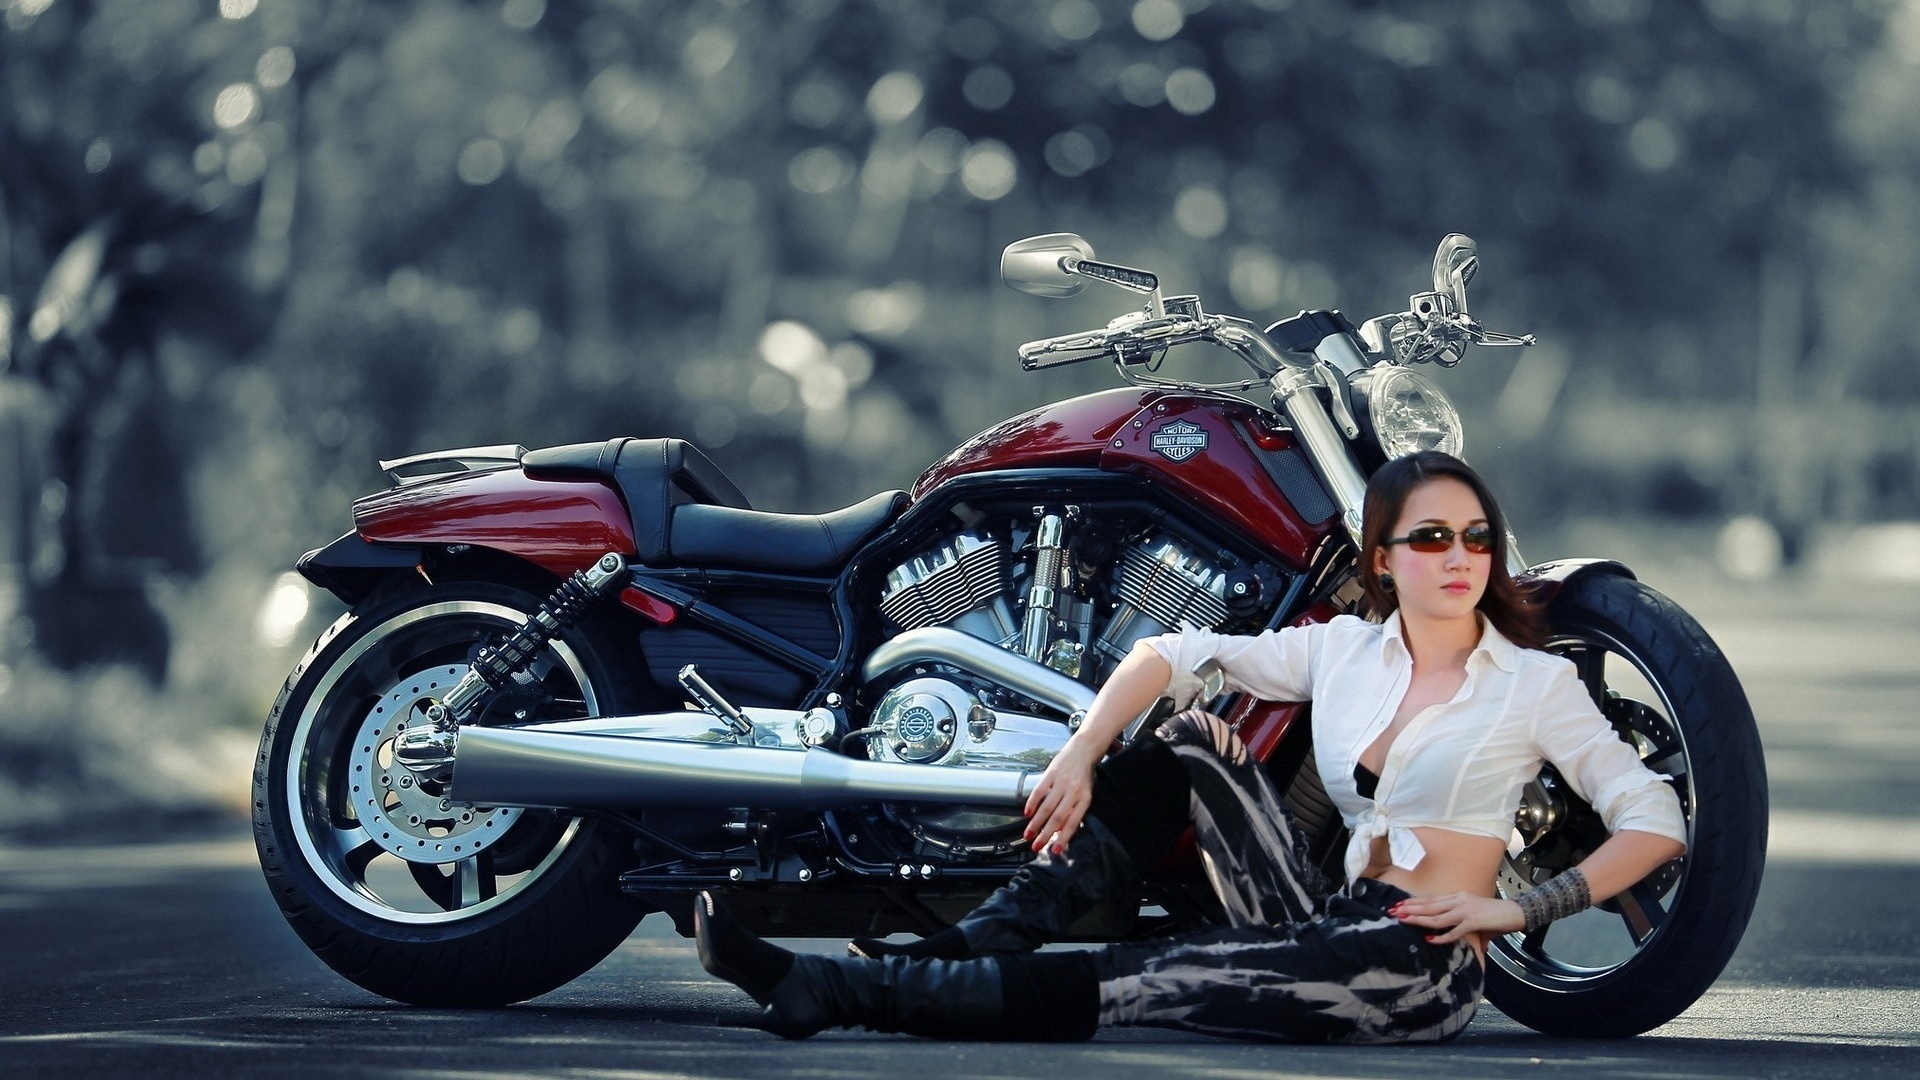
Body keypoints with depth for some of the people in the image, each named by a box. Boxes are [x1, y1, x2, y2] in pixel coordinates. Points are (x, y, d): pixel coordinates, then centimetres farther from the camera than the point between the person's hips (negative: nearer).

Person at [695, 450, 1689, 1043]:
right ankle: (971, 946, -11)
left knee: (1124, 984, -19)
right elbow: (1169, 655, 7)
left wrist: (1518, 909, -12)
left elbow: (1656, 823, -5)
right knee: (1190, 741, -6)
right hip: (1325, 927, 6)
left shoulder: (1533, 683, -3)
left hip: (1418, 965, -5)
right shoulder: (1342, 650, 10)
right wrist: (1080, 754, -8)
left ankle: (829, 992, -18)